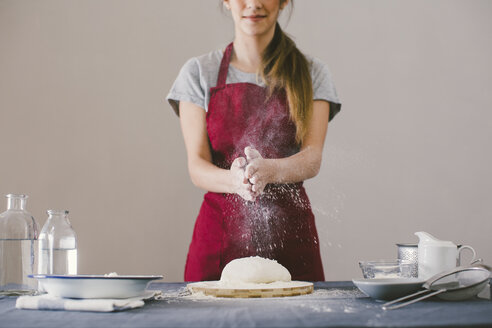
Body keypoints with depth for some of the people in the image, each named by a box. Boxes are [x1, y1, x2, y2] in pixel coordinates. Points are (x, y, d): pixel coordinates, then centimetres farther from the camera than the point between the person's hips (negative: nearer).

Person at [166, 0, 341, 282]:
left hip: (289, 231, 0)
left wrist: (268, 169, -28)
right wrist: (234, 180, -25)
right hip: (221, 228, 0)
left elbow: (313, 159, -6)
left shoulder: (311, 73, 7)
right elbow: (197, 166, -2)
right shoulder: (199, 72, 6)